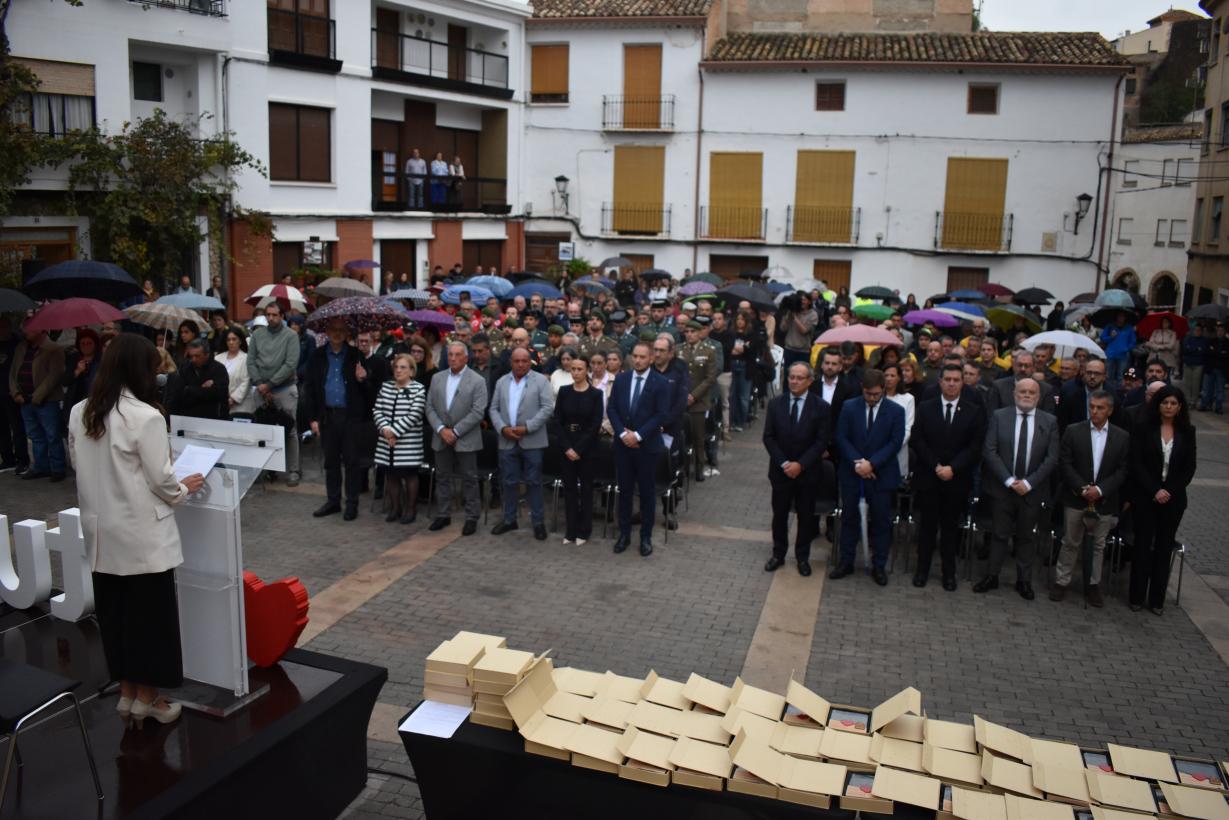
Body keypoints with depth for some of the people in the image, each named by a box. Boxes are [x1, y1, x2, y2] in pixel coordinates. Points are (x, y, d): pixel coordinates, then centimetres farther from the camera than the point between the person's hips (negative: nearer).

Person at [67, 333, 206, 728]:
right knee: (149, 612, 8)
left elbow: (79, 466, 13)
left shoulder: (79, 413, 1)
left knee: (113, 611, 16)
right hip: (142, 534, -6)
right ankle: (146, 698, 19)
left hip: (101, 532, 7)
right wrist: (184, 489, 4)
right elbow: (160, 480, -15)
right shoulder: (145, 417, -20)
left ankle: (126, 693, 28)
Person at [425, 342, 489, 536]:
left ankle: (471, 518, 12)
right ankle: (443, 515, 23)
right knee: (443, 477, 12)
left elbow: (478, 412, -13)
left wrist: (455, 431, -15)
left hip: (465, 439, -4)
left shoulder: (477, 381, -6)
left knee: (469, 479, 3)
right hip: (441, 438, 4)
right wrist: (441, 429, -9)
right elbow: (430, 407, 5)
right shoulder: (437, 378, 8)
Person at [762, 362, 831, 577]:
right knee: (780, 514, 10)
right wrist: (783, 463, -13)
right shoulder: (775, 404, -2)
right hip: (781, 470, 1)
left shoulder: (821, 407, -8)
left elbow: (822, 441, -10)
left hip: (808, 472, -1)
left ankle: (802, 557, 24)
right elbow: (768, 437, -3)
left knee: (806, 516, 10)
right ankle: (778, 554, 24)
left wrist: (800, 464, -18)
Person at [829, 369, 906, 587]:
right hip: (852, 473, 1)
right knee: (850, 519, 11)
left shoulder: (896, 411, -4)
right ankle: (846, 562, 22)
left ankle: (879, 566, 18)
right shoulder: (849, 407, -1)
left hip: (881, 475, -1)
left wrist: (871, 463, -17)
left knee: (881, 522, 6)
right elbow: (841, 438, -3)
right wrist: (857, 463, -15)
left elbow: (895, 443, -8)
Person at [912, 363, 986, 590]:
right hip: (928, 478, 0)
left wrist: (952, 468, -14)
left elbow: (975, 447, -3)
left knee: (951, 527, 8)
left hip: (957, 480, 0)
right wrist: (936, 466, -12)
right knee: (927, 525, 6)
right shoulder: (925, 408, 4)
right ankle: (922, 569, 16)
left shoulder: (974, 412, 2)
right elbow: (918, 441, -1)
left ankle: (949, 572, 18)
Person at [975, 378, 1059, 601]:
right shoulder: (999, 416, -3)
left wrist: (1028, 483, -13)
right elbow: (989, 451, -7)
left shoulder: (1050, 422, 0)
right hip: (1002, 488, -1)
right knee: (999, 534, 8)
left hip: (1032, 489, 1)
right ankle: (992, 576, 19)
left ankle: (1024, 580, 23)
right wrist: (1009, 480, -14)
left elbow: (1052, 458, -4)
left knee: (1026, 536, 12)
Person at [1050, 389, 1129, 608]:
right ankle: (1061, 581, 18)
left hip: (1104, 501, 1)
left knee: (1099, 545, 11)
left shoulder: (1122, 437, 2)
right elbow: (1065, 463, -5)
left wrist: (1100, 489, -14)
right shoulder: (1073, 431, -2)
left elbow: (1123, 470, -2)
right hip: (1075, 498, -1)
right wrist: (1083, 488, -14)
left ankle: (1093, 584, 23)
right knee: (1070, 543, 7)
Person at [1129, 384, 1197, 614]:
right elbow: (1136, 464, -6)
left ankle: (1157, 599, 13)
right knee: (1142, 545, 3)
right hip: (1146, 496, -2)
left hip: (1173, 498, 2)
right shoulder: (1143, 428, -2)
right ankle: (1136, 597, 11)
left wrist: (1170, 491, -9)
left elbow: (1189, 467, 3)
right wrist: (1155, 490, -14)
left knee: (1164, 547, 6)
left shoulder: (1187, 432, 4)